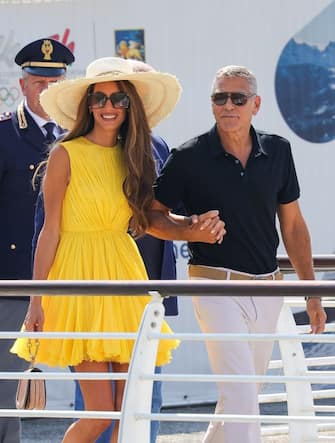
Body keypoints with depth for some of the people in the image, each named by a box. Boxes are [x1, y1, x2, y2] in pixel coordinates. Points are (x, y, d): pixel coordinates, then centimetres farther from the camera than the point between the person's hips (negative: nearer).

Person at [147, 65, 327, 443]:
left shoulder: (278, 152, 5)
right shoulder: (190, 157, -6)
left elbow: (292, 225, 13)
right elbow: (150, 216, 2)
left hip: (267, 289, 5)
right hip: (217, 286, -5)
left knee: (245, 394, 13)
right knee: (239, 395, -15)